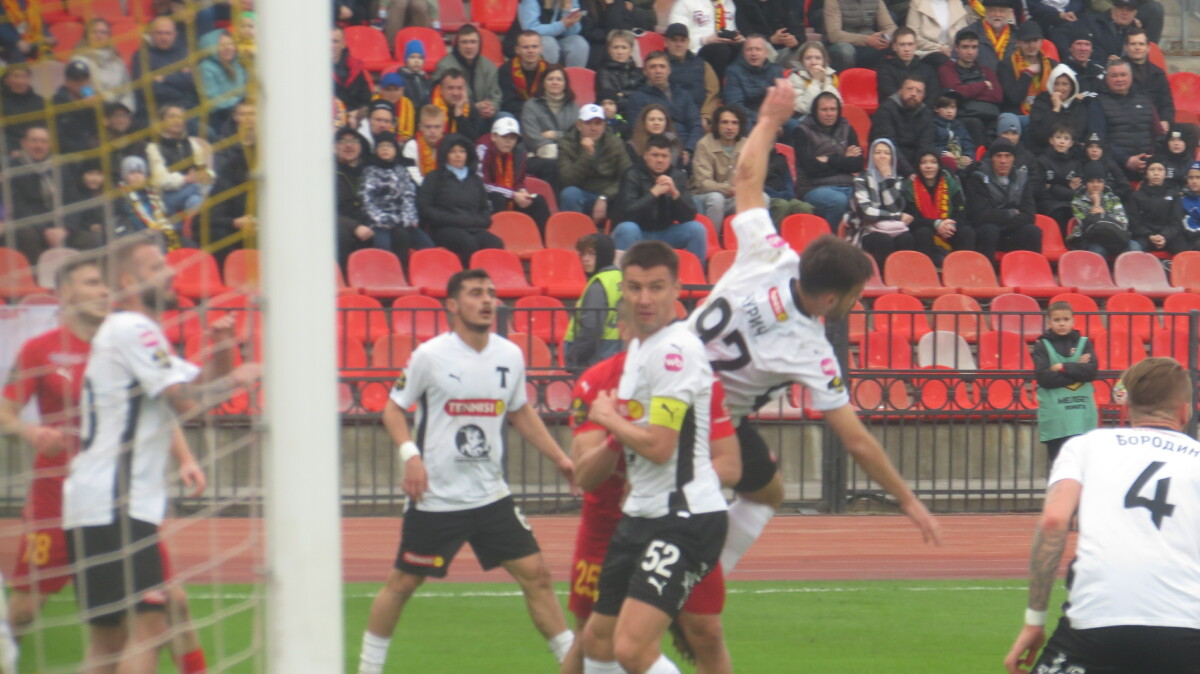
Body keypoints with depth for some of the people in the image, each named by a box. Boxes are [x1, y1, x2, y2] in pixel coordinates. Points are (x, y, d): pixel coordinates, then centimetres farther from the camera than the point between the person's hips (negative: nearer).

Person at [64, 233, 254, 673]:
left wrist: (221, 351, 3)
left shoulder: (138, 332, 22)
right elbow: (186, 401, -18)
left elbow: (203, 386, 22)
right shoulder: (132, 329, -10)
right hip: (114, 506, -11)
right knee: (147, 625, -16)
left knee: (108, 634, 10)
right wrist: (235, 379, -4)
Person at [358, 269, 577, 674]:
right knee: (402, 583, 5)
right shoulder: (430, 356, -10)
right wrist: (410, 454, -18)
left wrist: (560, 459, 15)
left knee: (535, 575, -2)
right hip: (435, 499, -4)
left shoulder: (510, 356, 4)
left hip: (491, 496, 4)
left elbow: (521, 413, 19)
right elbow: (393, 410, -2)